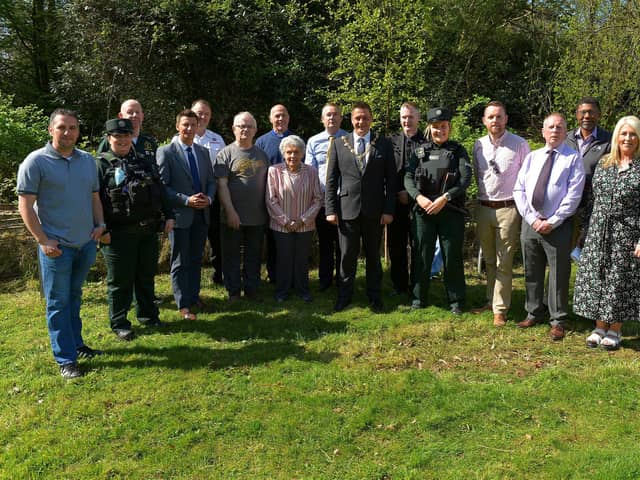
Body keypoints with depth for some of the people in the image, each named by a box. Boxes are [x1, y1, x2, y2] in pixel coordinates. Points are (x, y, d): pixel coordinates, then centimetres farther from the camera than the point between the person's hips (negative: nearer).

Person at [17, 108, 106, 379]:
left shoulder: (88, 160, 10)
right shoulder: (36, 161, -8)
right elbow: (25, 205, -10)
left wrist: (99, 224, 2)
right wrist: (43, 240, -15)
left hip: (86, 244, 6)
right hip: (56, 247, -5)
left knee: (74, 297, 19)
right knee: (58, 303, 3)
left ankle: (76, 344, 32)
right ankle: (65, 359, 10)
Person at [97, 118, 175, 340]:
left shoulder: (145, 162, 13)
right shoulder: (101, 165, -3)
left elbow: (161, 191, 16)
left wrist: (169, 215, 7)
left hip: (148, 230, 5)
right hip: (119, 234, -5)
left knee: (146, 276, 15)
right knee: (120, 280, 4)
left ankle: (148, 314, 31)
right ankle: (119, 323, 17)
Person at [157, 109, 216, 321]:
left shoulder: (203, 152, 11)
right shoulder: (166, 152, -6)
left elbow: (211, 181, 14)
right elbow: (162, 185, -11)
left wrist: (209, 198, -6)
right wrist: (187, 200, -18)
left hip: (202, 214, 5)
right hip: (180, 215, -5)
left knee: (196, 260, 15)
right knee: (181, 262, 2)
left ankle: (194, 297, 27)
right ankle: (183, 305, 9)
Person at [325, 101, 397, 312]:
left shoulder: (383, 145, 4)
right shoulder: (338, 144, 5)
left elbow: (390, 180, 2)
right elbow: (331, 180, 4)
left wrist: (388, 210, -4)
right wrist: (331, 210, -3)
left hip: (374, 211, 0)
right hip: (347, 208, 0)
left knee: (373, 255, 11)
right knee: (347, 255, 5)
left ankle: (374, 297, 24)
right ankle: (344, 296, 21)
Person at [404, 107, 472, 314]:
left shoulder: (458, 151, 6)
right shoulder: (420, 151, 11)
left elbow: (466, 178, -6)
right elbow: (408, 178, 3)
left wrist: (444, 198, -17)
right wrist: (419, 197, -15)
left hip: (451, 210, -2)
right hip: (423, 210, 2)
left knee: (452, 256, 3)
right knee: (422, 255, 8)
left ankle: (456, 301, 16)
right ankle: (419, 297, 22)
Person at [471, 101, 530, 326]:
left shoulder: (520, 144, -5)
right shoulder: (479, 145, 7)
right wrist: (483, 196, 13)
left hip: (508, 209, -4)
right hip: (483, 208, 5)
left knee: (504, 263, -1)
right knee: (489, 260, 14)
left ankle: (500, 309, 5)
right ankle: (491, 301, 26)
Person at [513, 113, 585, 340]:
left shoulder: (573, 158, -1)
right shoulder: (531, 157, 11)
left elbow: (573, 195, -9)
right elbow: (519, 190, 4)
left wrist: (552, 222, -14)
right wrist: (532, 218, -8)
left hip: (558, 226, -4)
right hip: (530, 223, 4)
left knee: (559, 274, 4)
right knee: (532, 272, 13)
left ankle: (558, 320, 16)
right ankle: (534, 313, 28)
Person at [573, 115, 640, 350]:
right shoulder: (603, 164, 8)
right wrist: (586, 229, 11)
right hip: (598, 232, 4)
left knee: (620, 281, 4)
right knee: (596, 278, 6)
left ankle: (614, 331, 18)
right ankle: (600, 328, 20)